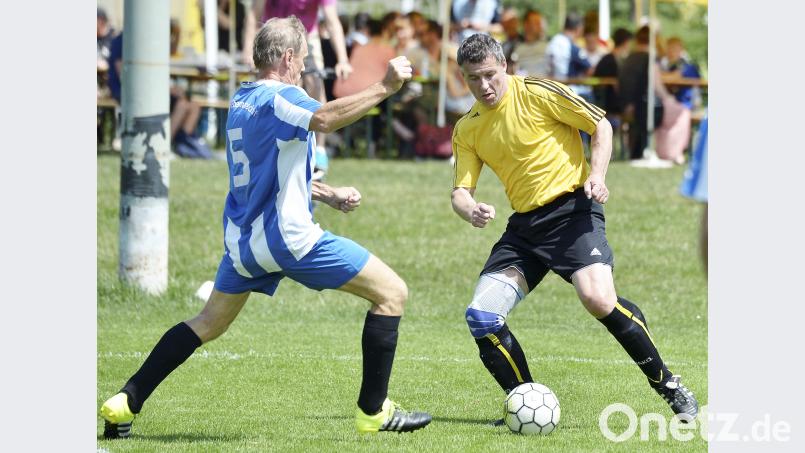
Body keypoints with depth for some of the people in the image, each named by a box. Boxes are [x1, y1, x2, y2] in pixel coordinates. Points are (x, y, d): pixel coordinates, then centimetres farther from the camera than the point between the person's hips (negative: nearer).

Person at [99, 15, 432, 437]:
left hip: (243, 239, 9)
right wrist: (383, 88, -35)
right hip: (287, 236, -9)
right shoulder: (278, 98, -13)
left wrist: (329, 194, 22)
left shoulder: (241, 100, 16)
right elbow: (324, 118, -36)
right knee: (391, 292, 0)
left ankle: (125, 403, 16)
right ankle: (373, 411, 0)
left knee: (210, 322, 24)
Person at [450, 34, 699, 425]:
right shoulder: (467, 130, 8)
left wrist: (597, 174, -16)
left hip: (571, 207, -6)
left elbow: (601, 125, -1)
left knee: (599, 300, -28)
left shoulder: (537, 94, -8)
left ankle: (669, 387, -12)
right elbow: (460, 191, 5)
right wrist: (470, 210, -19)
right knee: (480, 316, -10)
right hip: (524, 223, 6)